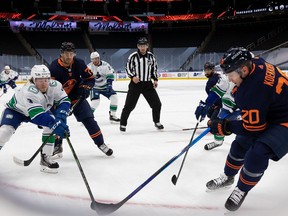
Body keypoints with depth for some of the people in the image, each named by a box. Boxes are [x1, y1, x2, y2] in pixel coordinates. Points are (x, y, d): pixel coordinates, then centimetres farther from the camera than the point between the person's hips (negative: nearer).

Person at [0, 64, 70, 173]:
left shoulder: (55, 86, -28)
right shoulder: (29, 91, -42)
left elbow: (64, 101, -21)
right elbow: (37, 115, -48)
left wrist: (60, 118, -38)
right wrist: (55, 124, -57)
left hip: (42, 108, 5)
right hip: (15, 109, -4)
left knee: (52, 125, -17)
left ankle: (46, 158, -5)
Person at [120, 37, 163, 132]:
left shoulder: (151, 56, 5)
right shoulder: (133, 56, -7)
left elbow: (154, 68, 15)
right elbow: (128, 68, -3)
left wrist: (155, 79, 5)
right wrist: (132, 77, -19)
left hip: (148, 84, 4)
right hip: (135, 84, -3)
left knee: (156, 103, 3)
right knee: (129, 105, -5)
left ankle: (157, 122, 24)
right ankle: (123, 124, 11)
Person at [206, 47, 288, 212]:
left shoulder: (255, 88, -36)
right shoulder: (254, 63, -11)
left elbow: (253, 127, -27)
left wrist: (225, 126, -17)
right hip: (267, 113, 10)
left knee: (257, 153, -26)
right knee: (241, 143, 15)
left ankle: (242, 190, -2)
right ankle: (227, 177, 35)